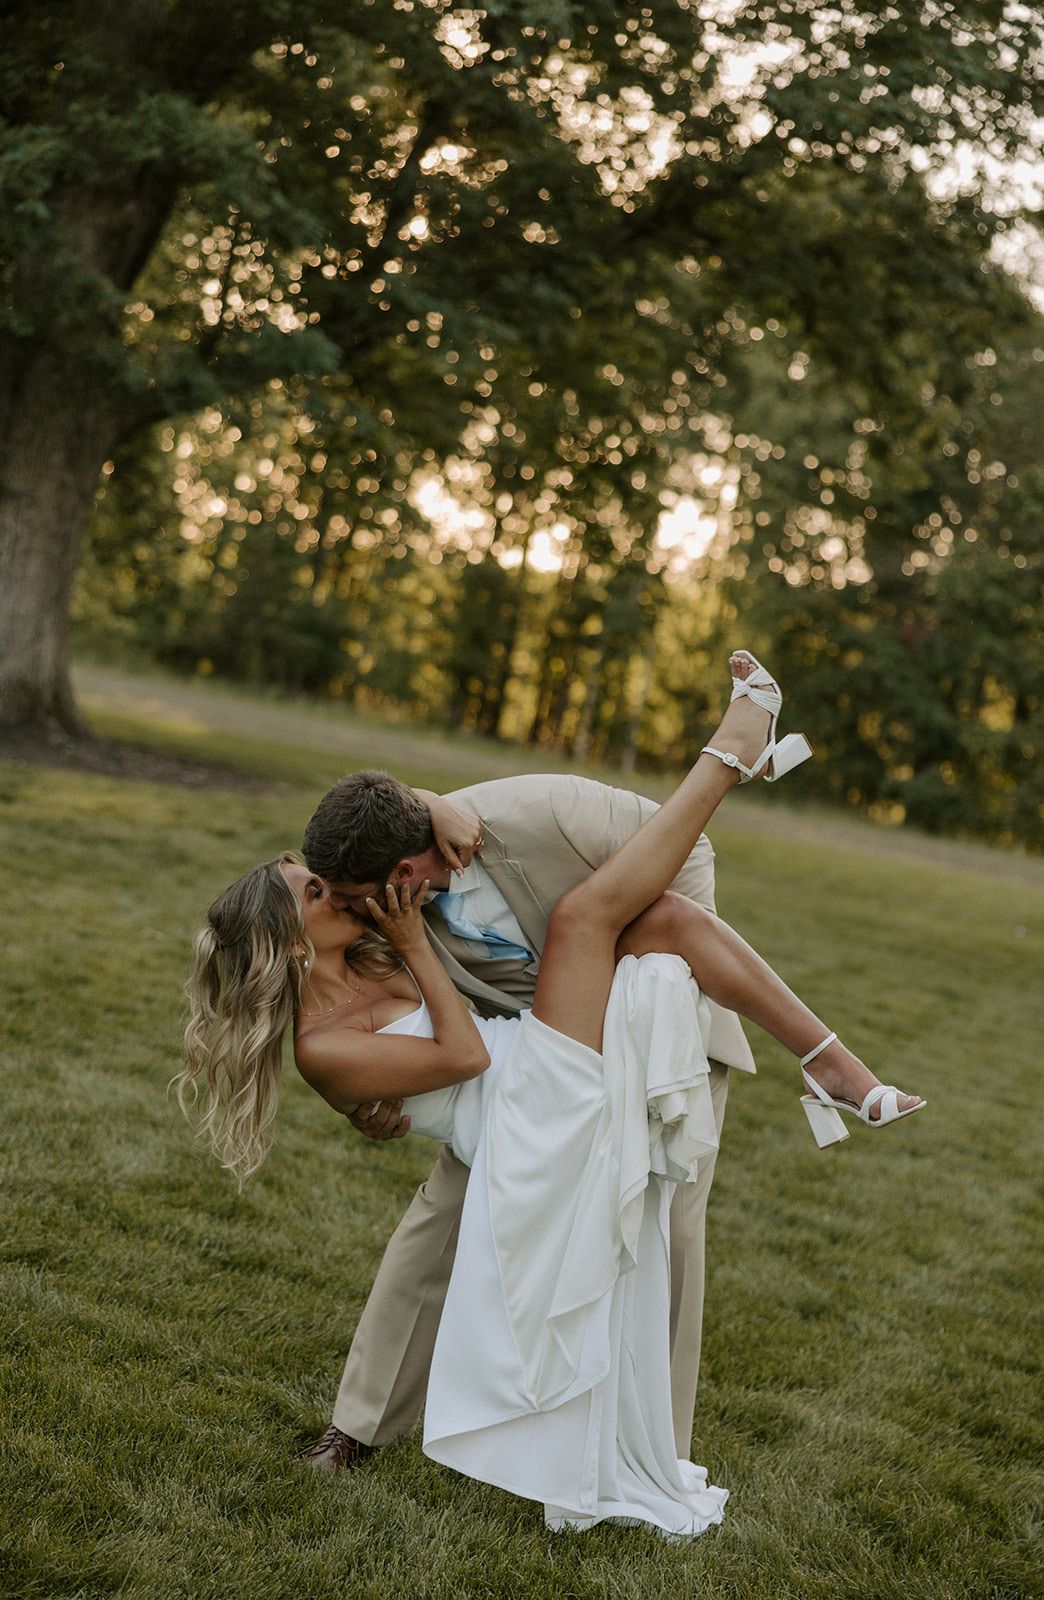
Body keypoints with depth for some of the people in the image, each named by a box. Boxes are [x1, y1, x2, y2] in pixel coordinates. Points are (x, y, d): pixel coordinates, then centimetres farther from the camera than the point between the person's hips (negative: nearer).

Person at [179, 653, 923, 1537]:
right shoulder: (322, 1046, -10)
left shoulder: (364, 961, 15)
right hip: (537, 1117, -9)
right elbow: (462, 1056, -15)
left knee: (668, 917, -10)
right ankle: (731, 753, -11)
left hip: (568, 1091, 9)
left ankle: (836, 1068, -11)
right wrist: (413, 942, -12)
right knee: (583, 910, -22)